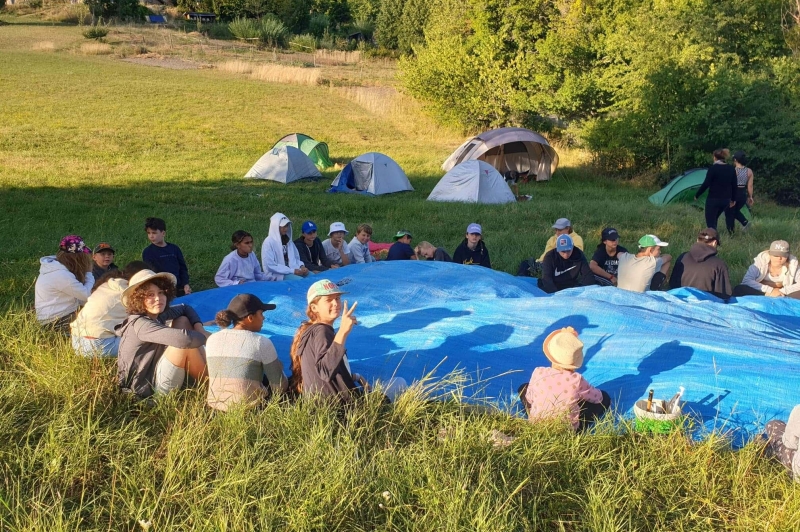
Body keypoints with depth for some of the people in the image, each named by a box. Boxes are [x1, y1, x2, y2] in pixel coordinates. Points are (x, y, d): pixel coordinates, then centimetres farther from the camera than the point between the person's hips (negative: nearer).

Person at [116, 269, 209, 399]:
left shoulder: (158, 315, 0)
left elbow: (185, 308, 17)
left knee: (183, 321, 5)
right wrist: (205, 337, -17)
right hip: (149, 387, -9)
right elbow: (184, 339, -38)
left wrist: (199, 328, -2)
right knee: (185, 342, -24)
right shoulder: (140, 324, -25)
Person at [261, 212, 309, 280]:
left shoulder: (288, 240, 14)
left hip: (293, 270, 7)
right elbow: (270, 266, -15)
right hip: (278, 275, -7)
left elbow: (296, 257, 21)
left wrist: (301, 266, -3)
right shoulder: (269, 242, -9)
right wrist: (292, 271, -17)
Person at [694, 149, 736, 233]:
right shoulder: (731, 169, 7)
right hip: (726, 200, 7)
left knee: (710, 221, -2)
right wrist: (733, 199, 22)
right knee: (714, 219, 24)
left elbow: (706, 184, -14)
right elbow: (734, 185, 11)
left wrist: (696, 195, -3)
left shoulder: (713, 168, -11)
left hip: (713, 199, -7)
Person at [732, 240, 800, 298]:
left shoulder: (792, 264, -12)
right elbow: (746, 281, -27)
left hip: (782, 297, 1)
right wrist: (770, 290, -32)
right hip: (761, 293, -1)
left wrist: (780, 291, -29)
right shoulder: (761, 260, -16)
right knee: (739, 290, -30)